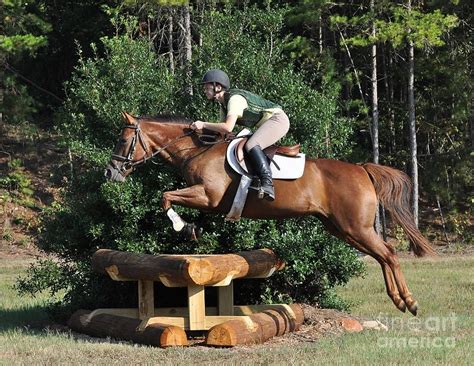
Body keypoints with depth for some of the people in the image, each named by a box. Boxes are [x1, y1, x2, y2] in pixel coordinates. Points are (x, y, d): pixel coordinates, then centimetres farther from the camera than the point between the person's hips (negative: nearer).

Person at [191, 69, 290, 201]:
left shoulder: (234, 98, -21)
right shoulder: (223, 104, 12)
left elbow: (228, 128, -33)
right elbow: (222, 131, 16)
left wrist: (203, 125, -25)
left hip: (278, 119, -11)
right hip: (265, 125, 11)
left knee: (251, 145, -29)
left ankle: (267, 184, -41)